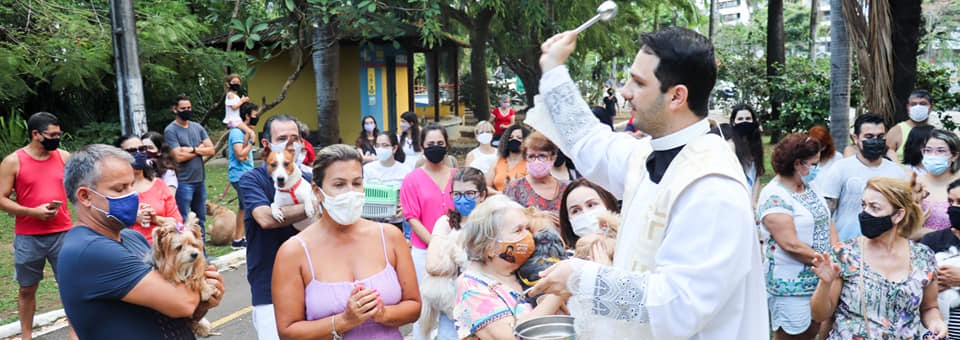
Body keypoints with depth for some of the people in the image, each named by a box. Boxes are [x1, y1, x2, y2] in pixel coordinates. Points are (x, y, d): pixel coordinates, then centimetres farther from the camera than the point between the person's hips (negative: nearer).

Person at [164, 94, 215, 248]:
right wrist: (200, 149, -3)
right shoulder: (170, 130, -6)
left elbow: (211, 150, 2)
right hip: (183, 182, -6)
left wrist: (192, 149, -12)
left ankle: (201, 251, 24)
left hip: (200, 180, 6)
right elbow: (178, 156, -16)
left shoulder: (198, 127, 11)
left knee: (201, 218, 14)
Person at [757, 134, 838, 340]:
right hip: (791, 287, -8)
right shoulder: (774, 197, -18)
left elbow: (828, 223, 10)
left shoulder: (809, 187, 10)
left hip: (820, 280, 8)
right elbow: (791, 245, -22)